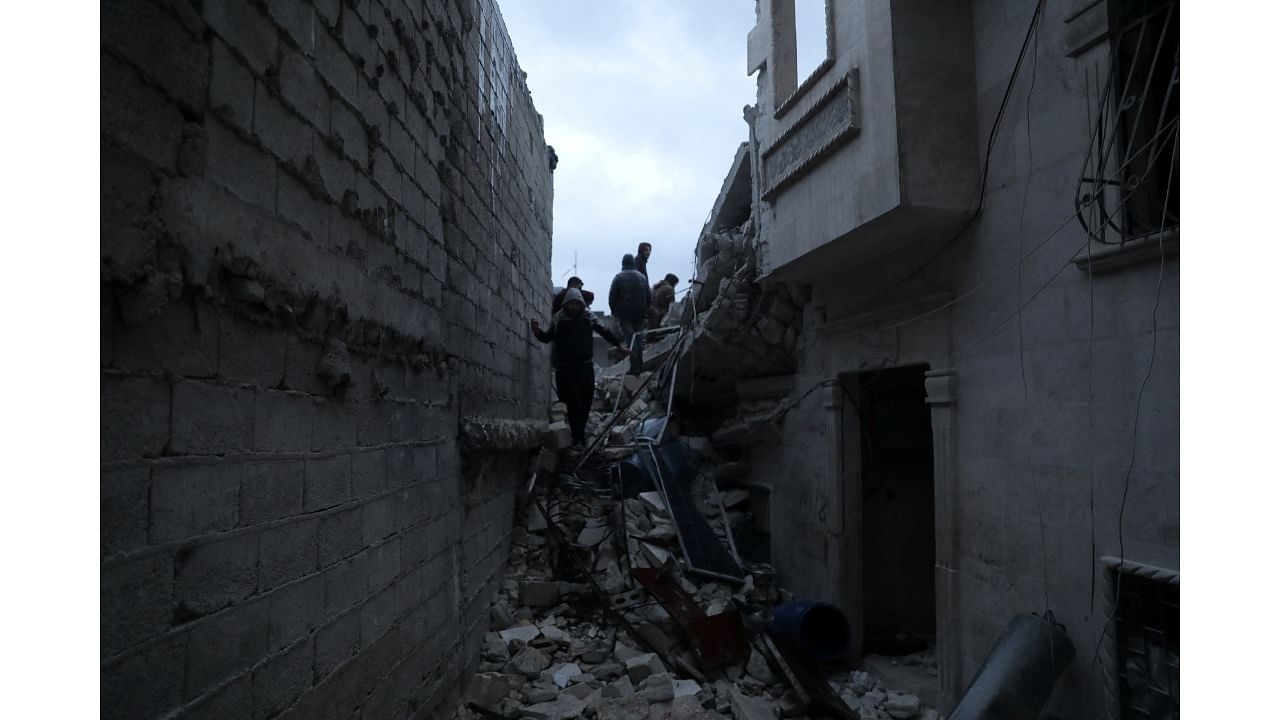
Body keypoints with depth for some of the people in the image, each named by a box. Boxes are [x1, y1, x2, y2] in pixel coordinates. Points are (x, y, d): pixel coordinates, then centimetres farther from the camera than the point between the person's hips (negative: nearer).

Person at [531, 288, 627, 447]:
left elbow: (605, 332, 12)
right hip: (565, 367, -2)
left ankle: (580, 433, 23)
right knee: (573, 403, -10)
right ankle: (578, 439, -5)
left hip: (586, 366, 3)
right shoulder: (558, 319, 4)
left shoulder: (589, 318, 8)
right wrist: (538, 331, -13)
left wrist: (619, 345, 9)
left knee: (586, 402, 6)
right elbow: (547, 337, 6)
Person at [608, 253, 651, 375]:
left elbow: (612, 297, -6)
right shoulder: (642, 277, 6)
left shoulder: (619, 277, -4)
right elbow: (649, 297, 8)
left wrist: (614, 311, 7)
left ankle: (635, 367, -12)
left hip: (624, 314, -3)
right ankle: (640, 364, 13)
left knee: (630, 339, -4)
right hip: (639, 314, 3)